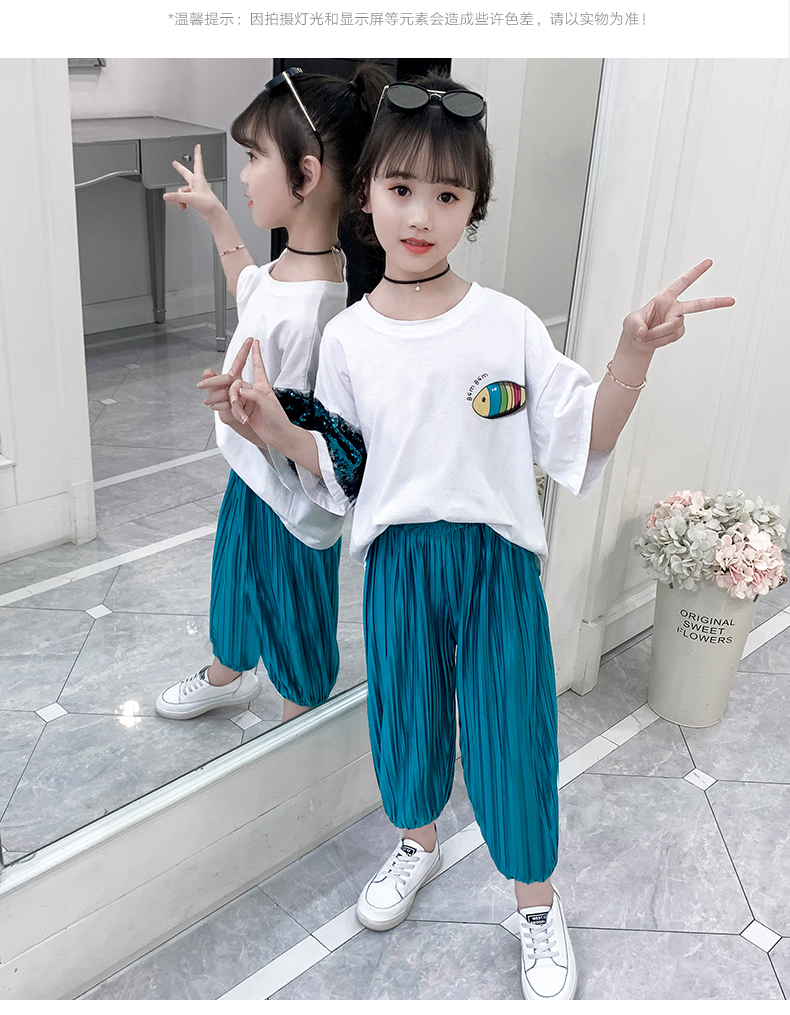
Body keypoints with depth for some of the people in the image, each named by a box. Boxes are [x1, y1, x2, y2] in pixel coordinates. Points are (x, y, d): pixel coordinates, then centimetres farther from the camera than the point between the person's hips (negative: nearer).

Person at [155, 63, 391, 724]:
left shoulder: (309, 310, -35)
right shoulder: (298, 265, -6)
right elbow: (250, 288, 19)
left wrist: (244, 415, -48)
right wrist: (214, 215, 23)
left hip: (288, 505, -9)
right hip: (251, 482, 9)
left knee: (292, 628, 17)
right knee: (235, 585, 33)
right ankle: (227, 677, 62)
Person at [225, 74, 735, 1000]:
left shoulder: (510, 326, -8)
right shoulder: (348, 338, -2)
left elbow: (584, 442, -6)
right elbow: (341, 472, 4)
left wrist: (633, 354, -19)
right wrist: (278, 429, -13)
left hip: (498, 561, -2)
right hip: (397, 562, 2)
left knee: (509, 730, 6)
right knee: (404, 712, 18)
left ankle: (538, 905, 33)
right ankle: (417, 841, 51)